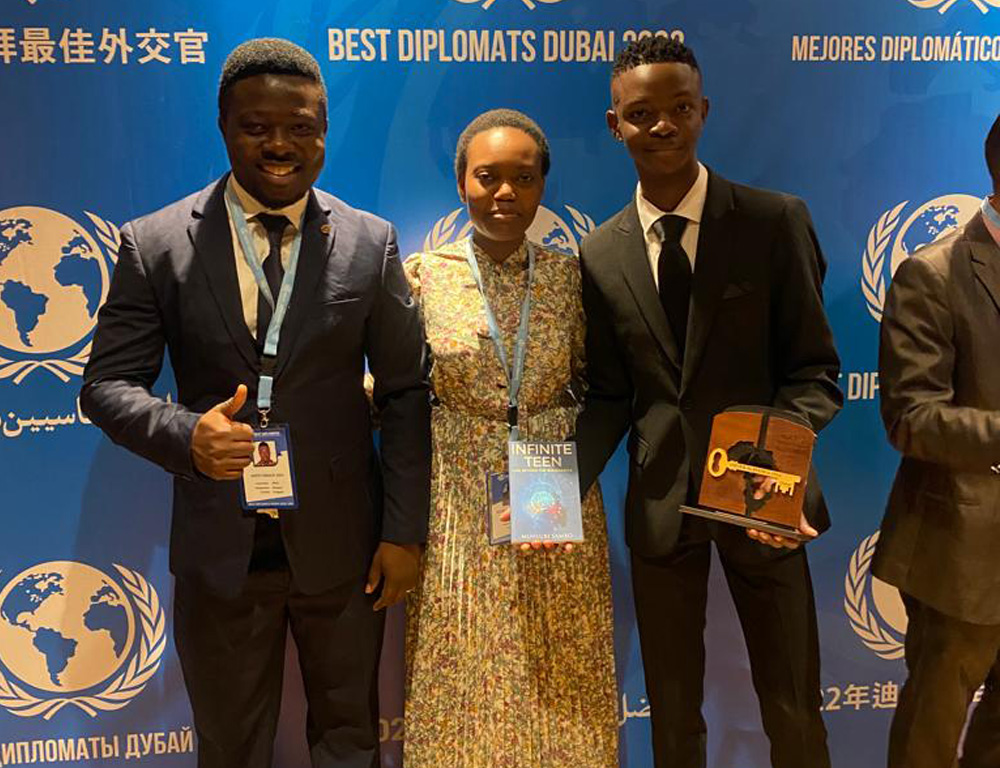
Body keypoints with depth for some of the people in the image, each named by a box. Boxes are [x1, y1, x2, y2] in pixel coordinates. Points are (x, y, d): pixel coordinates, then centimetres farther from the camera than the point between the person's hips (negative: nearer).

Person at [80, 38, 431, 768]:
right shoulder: (155, 243, -5)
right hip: (219, 549, 0)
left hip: (341, 542, 1)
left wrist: (404, 530, -4)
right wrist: (186, 434, -24)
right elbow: (107, 383, -3)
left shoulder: (370, 242, -2)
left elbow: (406, 392, -1)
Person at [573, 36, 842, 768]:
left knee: (793, 705, 14)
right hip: (660, 502, 2)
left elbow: (815, 368, -7)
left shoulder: (776, 220, -7)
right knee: (673, 707, 17)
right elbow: (610, 395, 3)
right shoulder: (599, 255, 1)